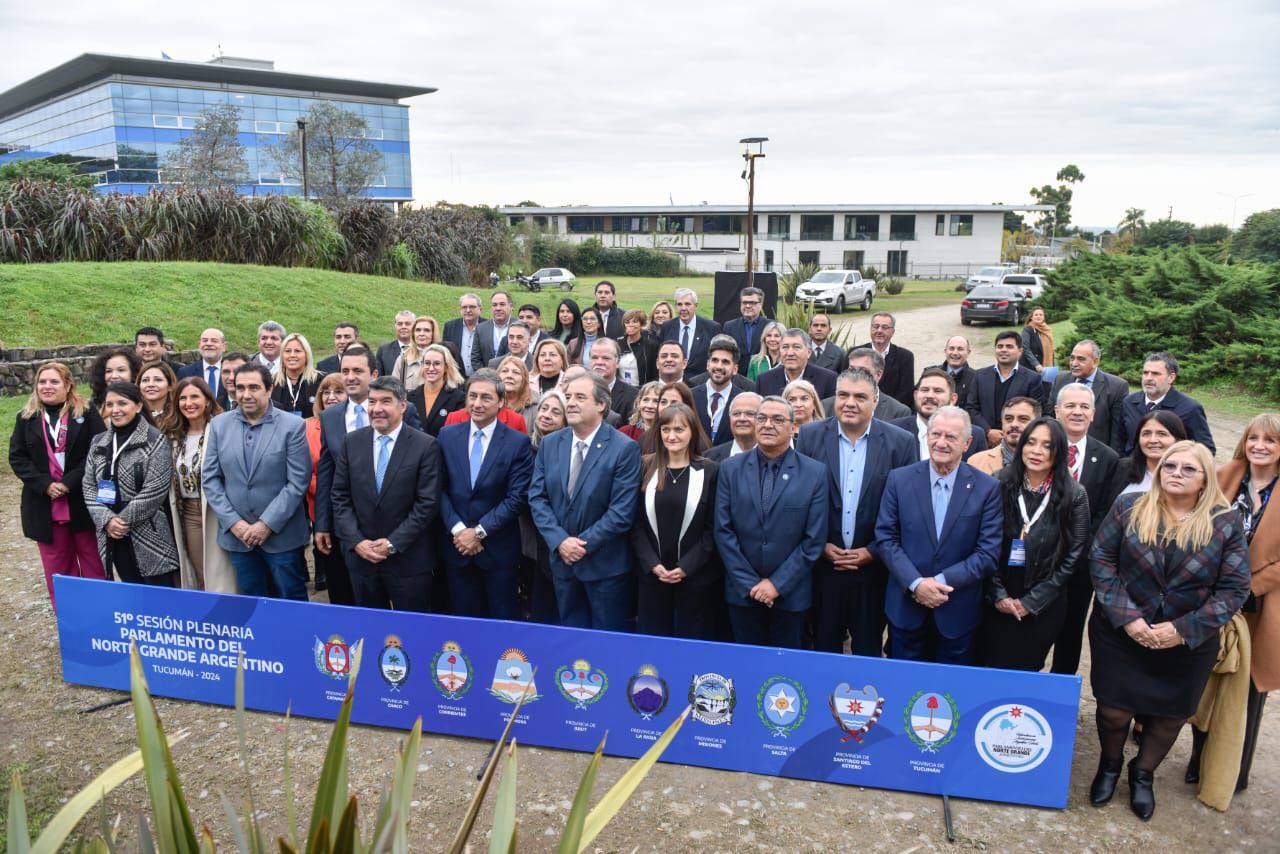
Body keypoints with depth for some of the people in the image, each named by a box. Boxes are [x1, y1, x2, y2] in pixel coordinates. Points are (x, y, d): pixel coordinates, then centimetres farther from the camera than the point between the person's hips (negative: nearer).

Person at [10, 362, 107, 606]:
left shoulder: (87, 413, -2)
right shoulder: (26, 417, 8)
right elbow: (16, 457, 4)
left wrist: (69, 482, -17)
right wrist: (45, 484, -11)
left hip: (84, 501, -3)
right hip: (44, 505, 3)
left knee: (94, 564, 5)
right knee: (57, 568, 10)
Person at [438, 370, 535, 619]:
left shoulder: (518, 442, -6)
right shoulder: (447, 435, 2)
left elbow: (517, 498, -10)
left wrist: (479, 531, -14)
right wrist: (457, 529, -11)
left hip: (498, 549, -2)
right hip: (457, 545, 2)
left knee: (502, 621, 9)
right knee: (463, 621, 12)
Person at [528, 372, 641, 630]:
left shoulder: (624, 449, -13)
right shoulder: (550, 444, 3)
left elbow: (622, 510, -16)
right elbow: (537, 497, 2)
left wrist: (584, 544, -16)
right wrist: (559, 541, -11)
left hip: (605, 564, -4)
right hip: (562, 560, 5)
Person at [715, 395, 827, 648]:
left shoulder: (815, 473, -5)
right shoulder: (730, 468, 0)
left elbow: (814, 539, -7)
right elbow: (723, 530, -3)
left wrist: (778, 584, -10)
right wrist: (750, 583, -8)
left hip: (791, 593, -1)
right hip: (742, 591, 1)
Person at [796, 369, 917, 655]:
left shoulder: (901, 442, -4)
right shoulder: (810, 436, -2)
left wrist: (873, 551, -7)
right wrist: (820, 546, -6)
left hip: (874, 567, 0)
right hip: (822, 565, 1)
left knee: (868, 649, 13)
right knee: (824, 647, 13)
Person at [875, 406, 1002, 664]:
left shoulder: (987, 488, -6)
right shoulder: (899, 479, -3)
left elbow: (988, 552, -8)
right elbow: (885, 537, -4)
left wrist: (941, 581, -17)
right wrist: (916, 583, -16)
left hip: (958, 611, -1)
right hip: (905, 607, 1)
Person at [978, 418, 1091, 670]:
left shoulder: (1074, 495, -7)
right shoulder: (1000, 483, -6)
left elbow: (1073, 555, -5)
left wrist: (1032, 601, -7)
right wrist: (998, 595, -8)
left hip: (1043, 606, -1)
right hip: (995, 601, 1)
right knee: (987, 670, 10)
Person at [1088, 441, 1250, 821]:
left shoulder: (1226, 522, -7)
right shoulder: (1129, 508, -6)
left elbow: (1234, 588, -7)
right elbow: (1101, 560, -6)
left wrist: (1185, 629, -15)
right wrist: (1126, 617, -15)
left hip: (1187, 644, 1)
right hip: (1121, 634, 0)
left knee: (1170, 714, 15)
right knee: (1114, 709, 7)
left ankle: (1143, 775, 42)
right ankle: (1109, 765, 38)